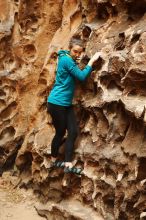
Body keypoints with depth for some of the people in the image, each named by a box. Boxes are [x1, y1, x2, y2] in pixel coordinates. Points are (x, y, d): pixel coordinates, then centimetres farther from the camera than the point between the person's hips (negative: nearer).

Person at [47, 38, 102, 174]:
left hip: (66, 103, 9)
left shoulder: (69, 60, 11)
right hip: (56, 103, -9)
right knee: (60, 133, 4)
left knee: (73, 132, 0)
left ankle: (68, 165, 2)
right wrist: (92, 60, -14)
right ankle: (54, 160, 25)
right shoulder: (66, 59, -17)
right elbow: (82, 76, -19)